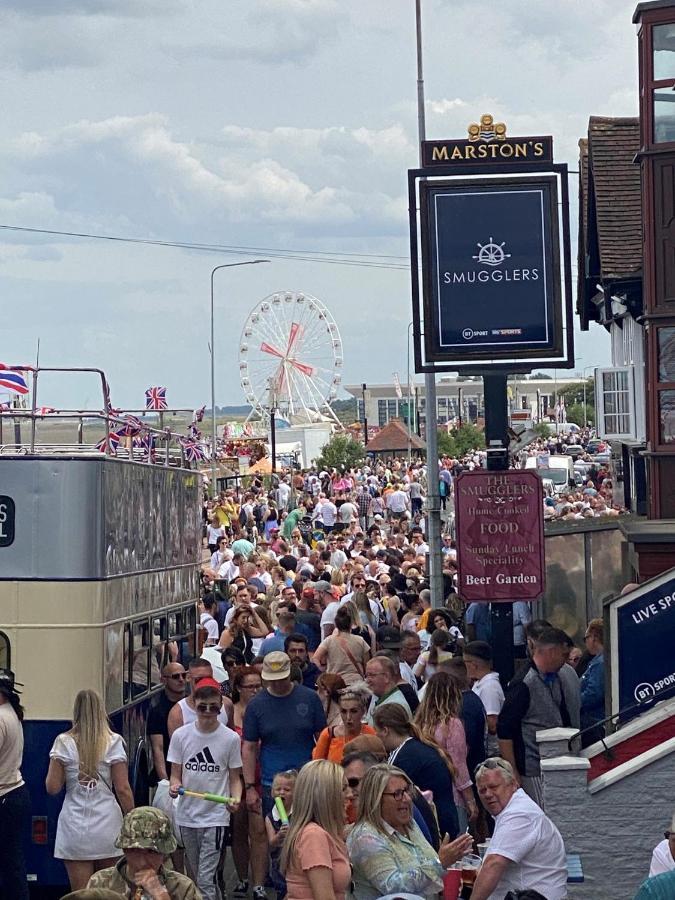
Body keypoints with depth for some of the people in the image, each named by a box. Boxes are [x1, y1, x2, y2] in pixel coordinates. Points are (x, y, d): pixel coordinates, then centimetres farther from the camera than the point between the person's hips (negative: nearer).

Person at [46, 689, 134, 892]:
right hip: (108, 826, 1)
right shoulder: (114, 742, -2)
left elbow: (52, 787, -3)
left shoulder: (64, 743, -2)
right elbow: (123, 789, -4)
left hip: (74, 828, 0)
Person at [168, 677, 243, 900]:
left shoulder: (230, 738, -3)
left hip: (216, 817, -3)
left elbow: (235, 778, 4)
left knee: (206, 880, -11)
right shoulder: (181, 735, 2)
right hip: (187, 815, 3)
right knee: (197, 877, 13)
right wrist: (174, 786, -16)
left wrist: (235, 799, -17)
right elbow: (175, 774, 7)